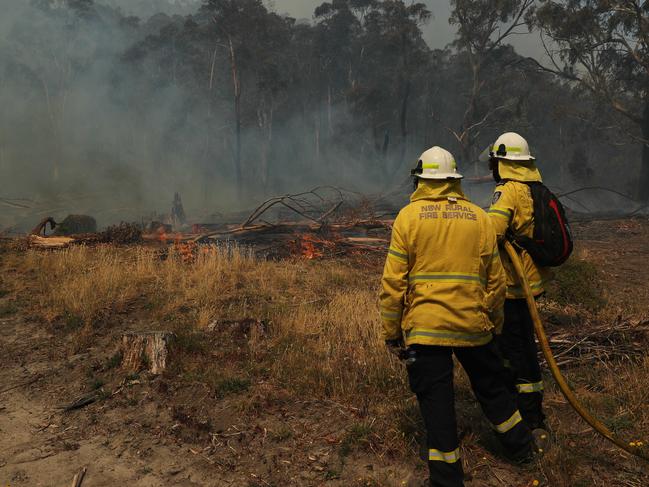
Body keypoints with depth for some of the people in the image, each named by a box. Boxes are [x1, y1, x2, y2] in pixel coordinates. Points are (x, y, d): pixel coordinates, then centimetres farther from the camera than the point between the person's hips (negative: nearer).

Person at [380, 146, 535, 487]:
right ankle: (520, 445, 42)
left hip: (424, 327, -3)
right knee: (490, 385, 24)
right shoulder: (479, 217, 2)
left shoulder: (408, 216, -6)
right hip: (473, 325, 3)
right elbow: (495, 279, 7)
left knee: (436, 402, 7)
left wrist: (391, 332, 0)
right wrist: (494, 320, 22)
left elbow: (393, 282, -9)